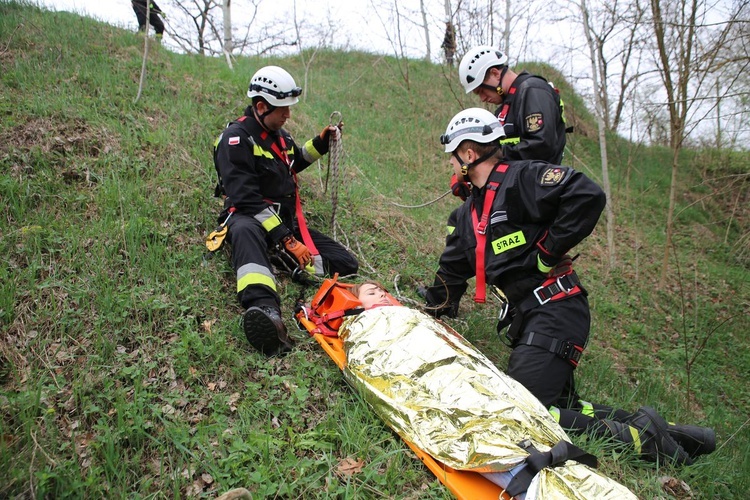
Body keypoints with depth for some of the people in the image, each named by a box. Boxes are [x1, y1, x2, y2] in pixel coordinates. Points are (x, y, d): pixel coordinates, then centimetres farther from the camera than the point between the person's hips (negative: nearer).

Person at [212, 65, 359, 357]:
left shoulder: (279, 134, 12)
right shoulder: (235, 139, -13)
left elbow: (294, 163, 33)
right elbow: (247, 200, -22)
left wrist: (322, 141, 15)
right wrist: (286, 240, -27)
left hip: (287, 220, 8)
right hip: (249, 217, -8)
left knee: (346, 265, -1)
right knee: (246, 232, -48)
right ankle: (267, 313, -67)